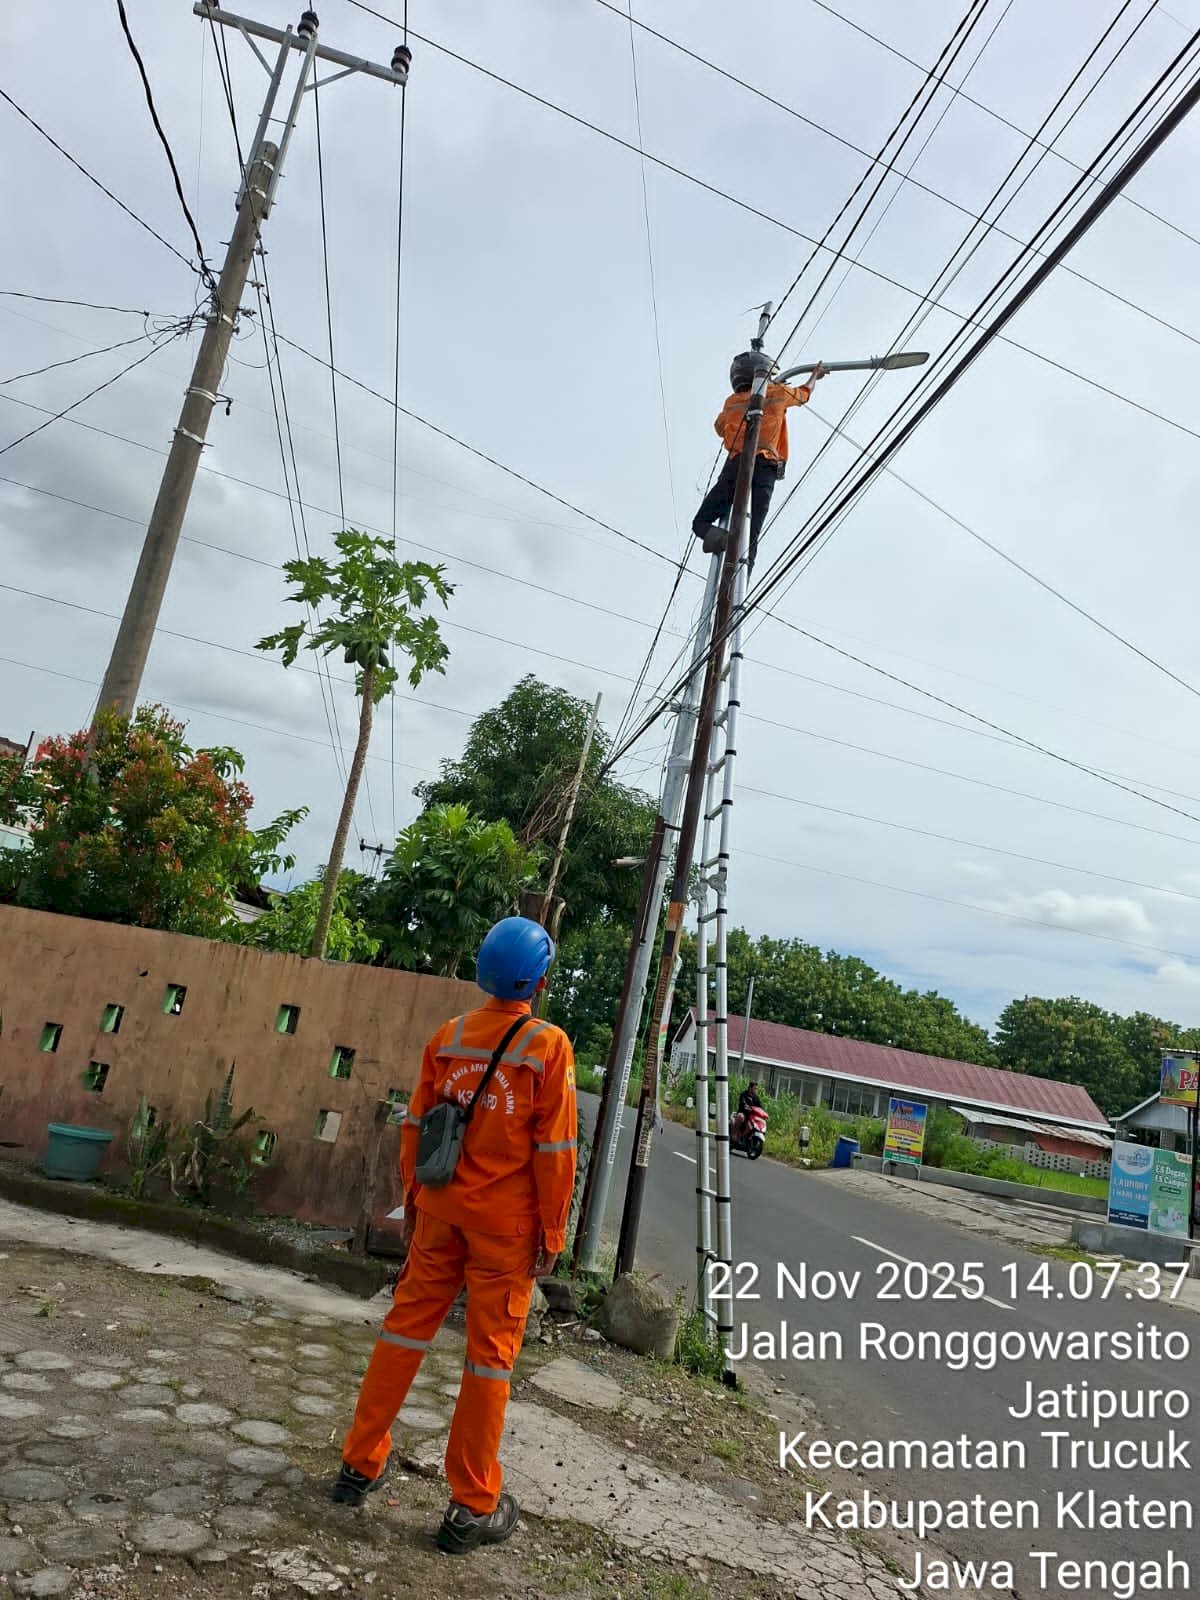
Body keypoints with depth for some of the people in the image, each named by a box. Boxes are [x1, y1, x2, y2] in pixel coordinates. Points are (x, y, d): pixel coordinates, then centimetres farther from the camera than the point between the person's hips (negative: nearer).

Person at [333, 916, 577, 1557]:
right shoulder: (548, 1045, -13)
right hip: (505, 1222, -4)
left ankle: (361, 1463, 29)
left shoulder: (448, 1036, 0)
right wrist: (552, 1234, -3)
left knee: (406, 1325, 17)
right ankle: (472, 1507, 17)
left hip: (440, 1210, 4)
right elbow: (554, 1148, -12)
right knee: (491, 1354, 7)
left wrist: (413, 1201, 16)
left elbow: (416, 1126, 5)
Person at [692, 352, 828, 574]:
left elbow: (720, 428, 40)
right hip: (765, 470, 0)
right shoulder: (778, 392, 16)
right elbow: (805, 394, 38)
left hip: (737, 464, 0)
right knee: (750, 536, -7)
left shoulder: (731, 402, 19)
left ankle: (720, 538, -31)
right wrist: (815, 375, 58)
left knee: (702, 522, 2)